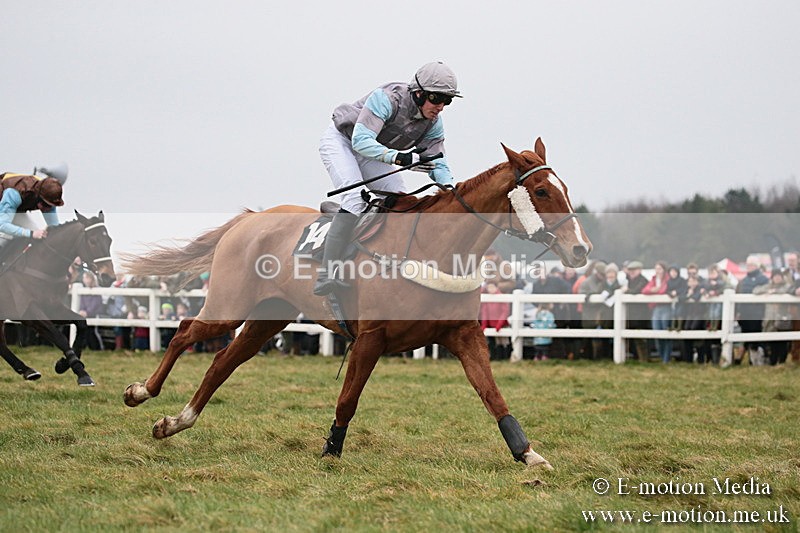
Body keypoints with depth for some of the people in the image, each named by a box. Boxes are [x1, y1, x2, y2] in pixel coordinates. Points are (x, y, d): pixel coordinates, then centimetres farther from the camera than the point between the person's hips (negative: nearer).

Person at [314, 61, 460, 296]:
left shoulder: (433, 122, -10)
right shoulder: (388, 98, -32)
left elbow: (437, 163, -6)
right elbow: (361, 140, -40)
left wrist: (449, 186, -29)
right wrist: (399, 157, -52)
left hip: (370, 155, 8)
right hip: (339, 141, -8)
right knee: (356, 198, -28)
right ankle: (326, 274, -36)